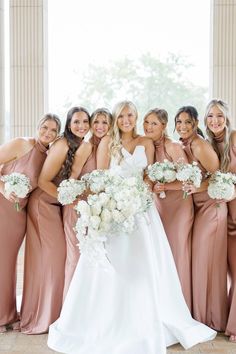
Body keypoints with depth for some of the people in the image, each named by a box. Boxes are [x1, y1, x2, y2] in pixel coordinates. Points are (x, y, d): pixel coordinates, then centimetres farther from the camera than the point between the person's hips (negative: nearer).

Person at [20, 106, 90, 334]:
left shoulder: (82, 146, 4)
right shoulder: (63, 145, -20)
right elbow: (44, 181, -20)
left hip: (56, 205, 8)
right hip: (43, 204, -8)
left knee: (58, 256, 10)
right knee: (50, 257, -4)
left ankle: (50, 313, 24)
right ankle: (41, 317, 10)